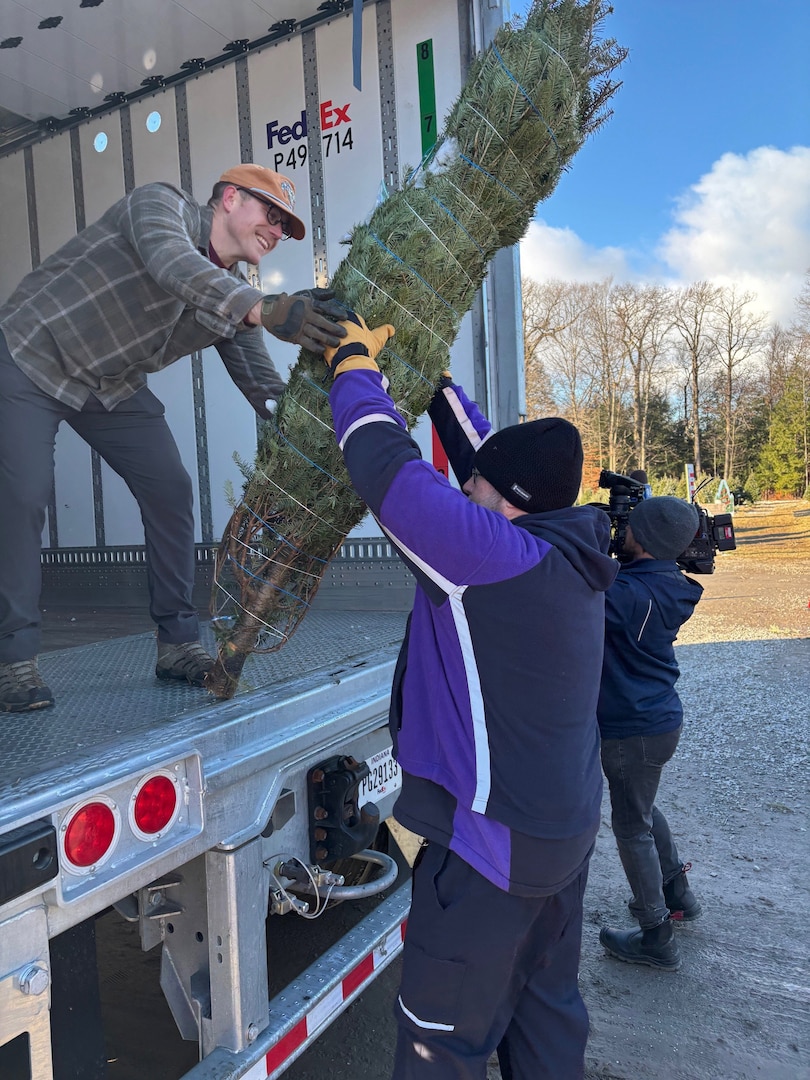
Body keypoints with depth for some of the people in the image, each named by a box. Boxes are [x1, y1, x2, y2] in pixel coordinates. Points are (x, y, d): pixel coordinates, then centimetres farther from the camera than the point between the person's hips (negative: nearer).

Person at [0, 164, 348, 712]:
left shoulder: (233, 298, -2)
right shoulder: (162, 204, -19)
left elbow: (265, 386, -7)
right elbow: (171, 263, -43)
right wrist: (265, 309, -59)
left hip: (114, 386, 6)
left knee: (170, 491, -5)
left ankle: (178, 644, 3)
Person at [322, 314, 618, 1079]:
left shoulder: (494, 555, -27)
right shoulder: (569, 548, -2)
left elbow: (384, 467, -26)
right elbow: (482, 451, 9)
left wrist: (356, 361, -9)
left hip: (494, 838, -9)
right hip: (567, 828, 9)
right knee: (546, 1002, 25)